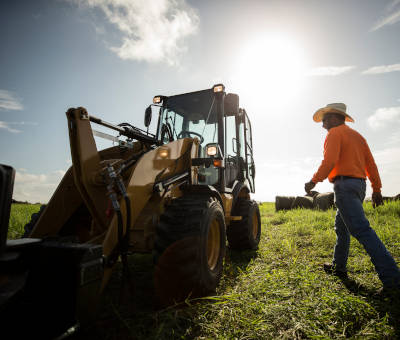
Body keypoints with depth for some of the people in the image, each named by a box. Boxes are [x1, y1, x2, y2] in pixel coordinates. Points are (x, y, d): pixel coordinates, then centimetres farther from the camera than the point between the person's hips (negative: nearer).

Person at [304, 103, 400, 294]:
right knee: (341, 227, 18)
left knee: (361, 230, -13)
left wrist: (313, 181, -12)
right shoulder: (357, 136, 22)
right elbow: (370, 164, 17)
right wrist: (376, 188, 17)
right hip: (359, 184, 10)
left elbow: (329, 161, -19)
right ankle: (338, 267, 28)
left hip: (344, 184, -10)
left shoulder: (335, 133, -4)